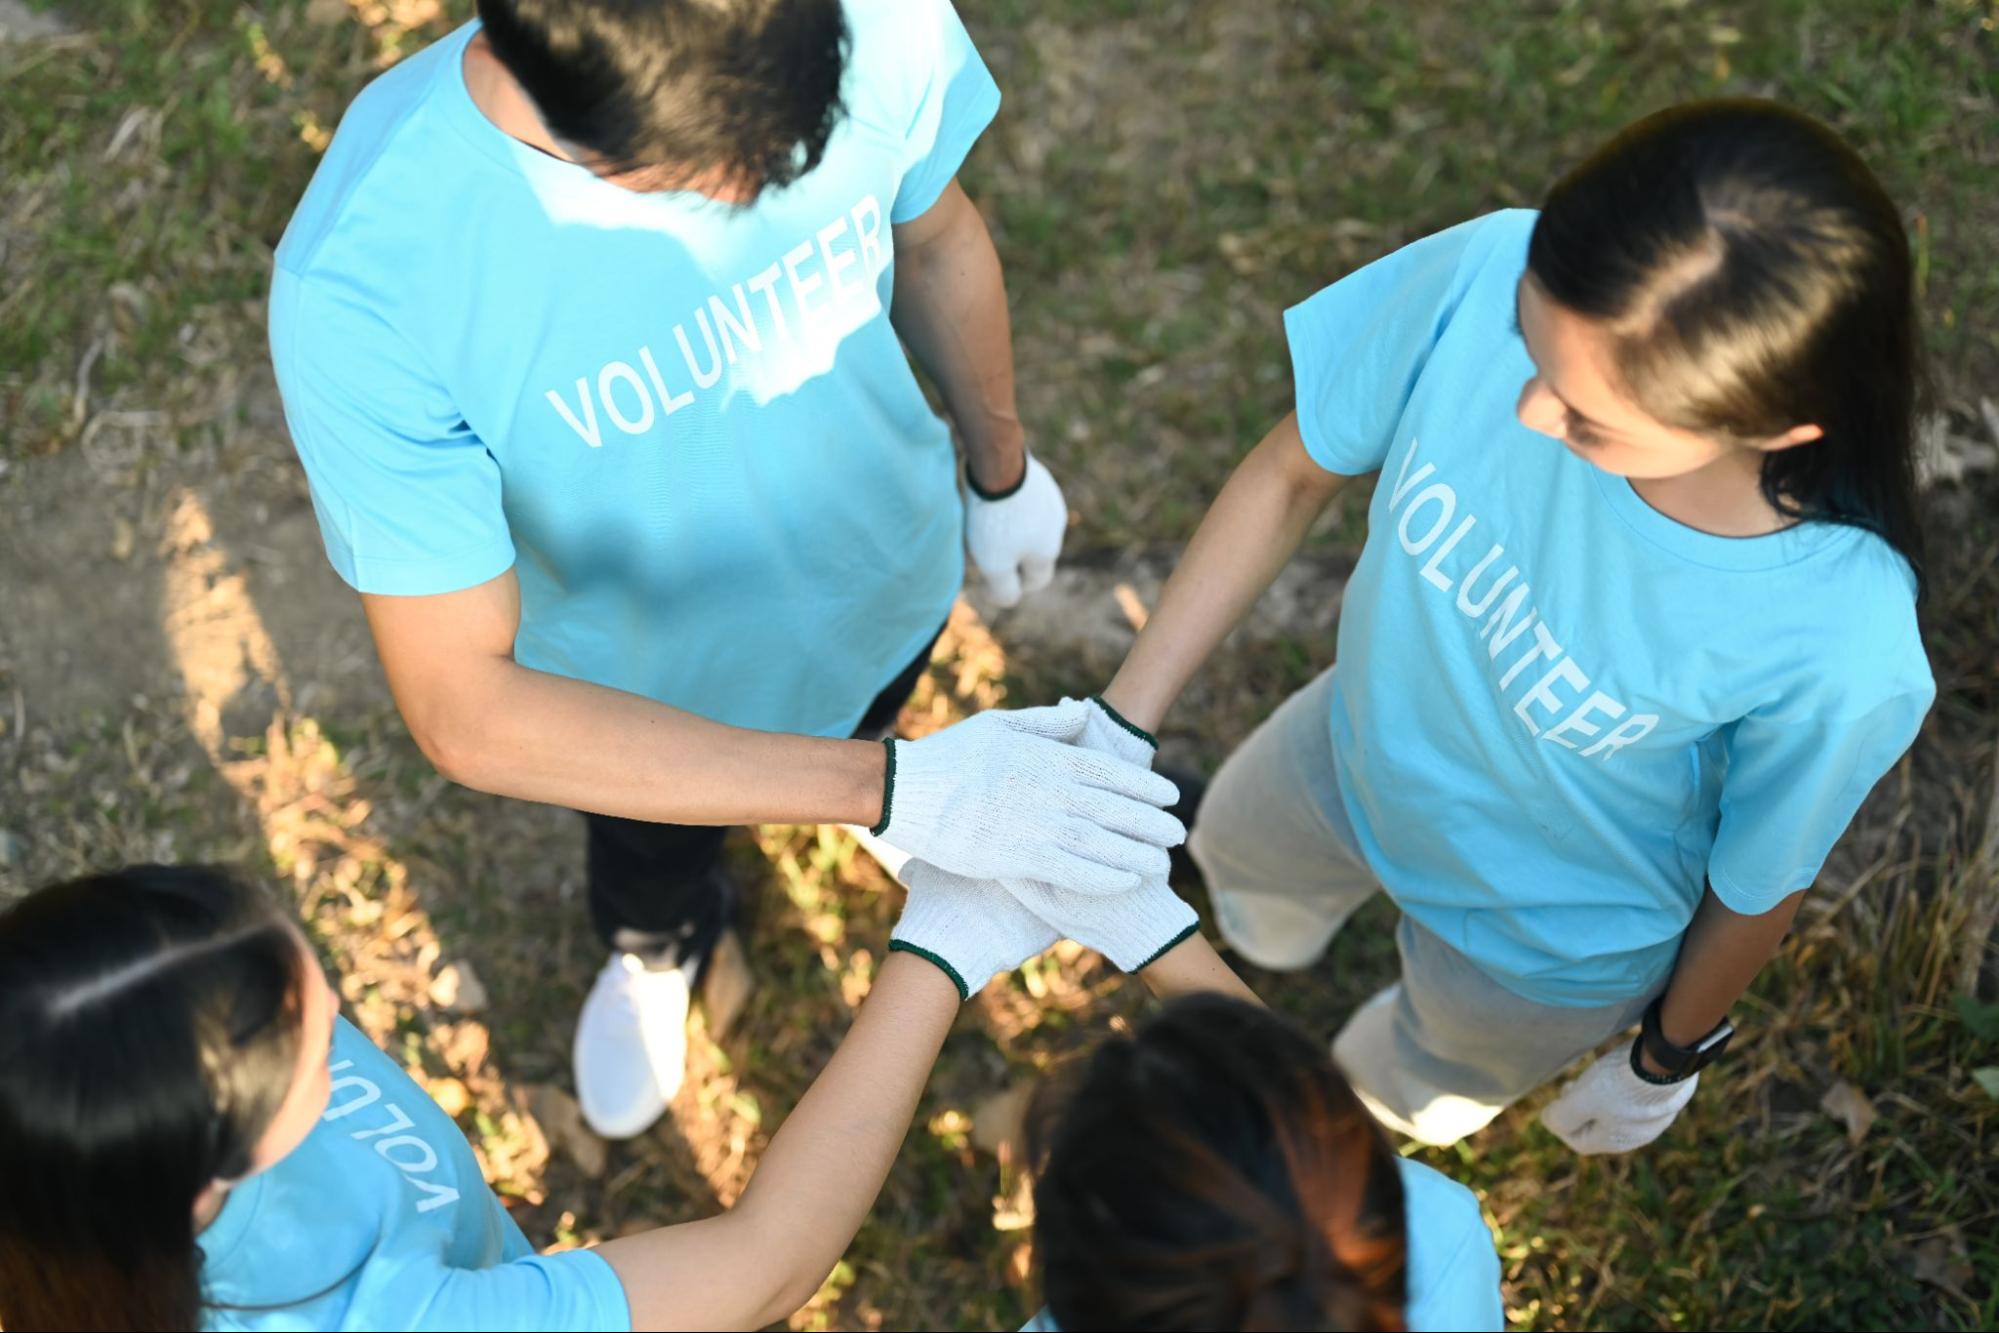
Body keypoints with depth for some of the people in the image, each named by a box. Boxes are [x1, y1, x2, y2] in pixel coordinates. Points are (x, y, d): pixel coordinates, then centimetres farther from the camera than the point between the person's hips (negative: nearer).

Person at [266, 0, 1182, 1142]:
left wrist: (1002, 467, 7)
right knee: (654, 858, 34)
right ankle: (658, 954, 71)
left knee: (867, 721, 38)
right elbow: (466, 712, -39)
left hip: (887, 580, 2)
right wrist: (895, 792, -44)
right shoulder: (360, 293, -44)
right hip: (648, 687, -1)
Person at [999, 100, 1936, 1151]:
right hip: (1358, 742, 3)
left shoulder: (1840, 643, -44)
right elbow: (1293, 473, -16)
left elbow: (1754, 892, -21)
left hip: (1546, 937, -2)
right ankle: (1274, 947, 75)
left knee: (1422, 1092, 33)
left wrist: (1671, 1055, 0)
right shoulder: (1484, 277, -38)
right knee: (1237, 854, 37)